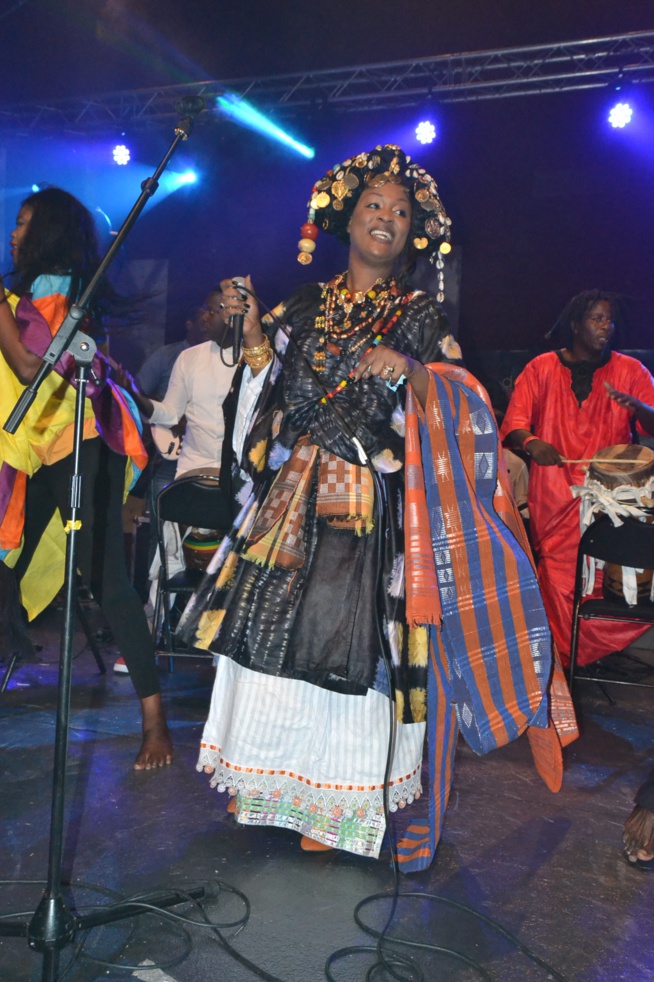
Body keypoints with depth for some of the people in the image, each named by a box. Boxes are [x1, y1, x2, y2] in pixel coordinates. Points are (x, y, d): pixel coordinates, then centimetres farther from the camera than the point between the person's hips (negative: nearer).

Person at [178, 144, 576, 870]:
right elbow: (278, 396, 11)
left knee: (350, 639, -5)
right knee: (273, 625, 6)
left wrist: (413, 373, -23)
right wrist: (252, 330, 2)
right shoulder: (307, 305, 14)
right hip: (295, 497, 4)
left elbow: (448, 412, -4)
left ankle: (332, 800, 13)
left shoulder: (420, 315, 5)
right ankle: (266, 780, 25)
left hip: (371, 505, -3)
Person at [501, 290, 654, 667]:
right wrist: (530, 441, -23)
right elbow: (515, 422, -1)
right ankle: (562, 662, 11)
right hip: (555, 495, 0)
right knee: (560, 578, -6)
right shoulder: (542, 368, 8)